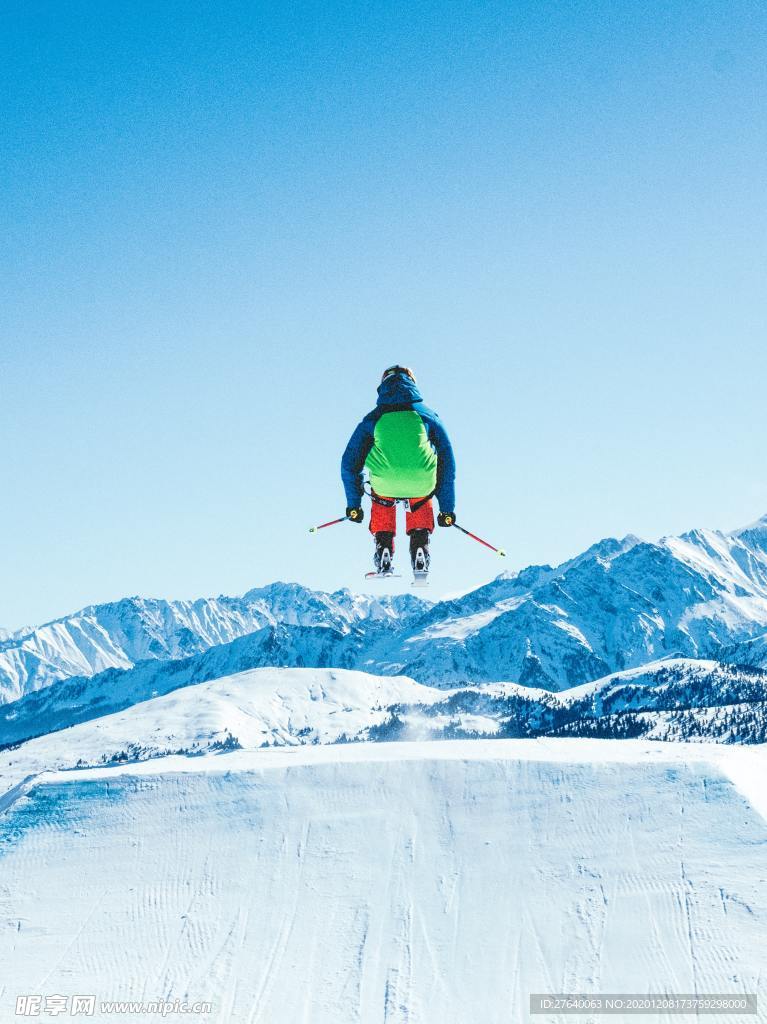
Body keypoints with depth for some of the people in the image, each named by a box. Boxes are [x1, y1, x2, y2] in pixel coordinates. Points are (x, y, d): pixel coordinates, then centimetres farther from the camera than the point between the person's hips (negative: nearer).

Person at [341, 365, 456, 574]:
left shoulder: (372, 419, 18)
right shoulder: (428, 416, 19)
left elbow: (349, 464, 21)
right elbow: (447, 463, 22)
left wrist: (353, 505, 33)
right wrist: (447, 509, 30)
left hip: (384, 486, 0)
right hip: (422, 484, 0)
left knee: (381, 501, 37)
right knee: (421, 502, 36)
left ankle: (383, 547, 25)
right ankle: (420, 547, 21)